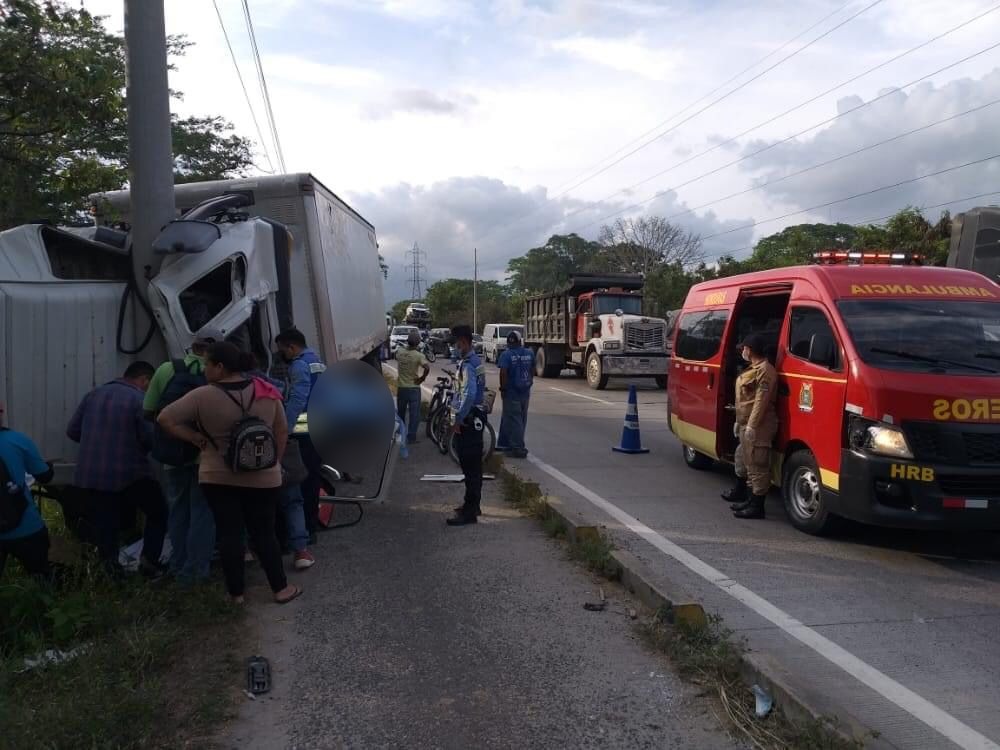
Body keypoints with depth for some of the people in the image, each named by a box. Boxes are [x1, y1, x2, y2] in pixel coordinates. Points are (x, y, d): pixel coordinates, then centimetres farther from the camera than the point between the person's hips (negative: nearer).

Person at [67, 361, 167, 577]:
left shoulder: (94, 395, 9)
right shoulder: (140, 400, -9)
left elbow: (72, 431, 10)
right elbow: (150, 438, -14)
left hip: (90, 475, 5)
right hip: (130, 474, -5)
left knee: (105, 526, 10)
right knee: (158, 513, 14)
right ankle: (149, 561, 4)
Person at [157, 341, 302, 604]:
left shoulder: (202, 396, -12)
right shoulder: (266, 391, -3)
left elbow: (165, 418, -11)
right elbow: (282, 431, 3)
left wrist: (196, 438, -3)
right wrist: (274, 463, 12)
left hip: (218, 478, -2)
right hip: (263, 478, 2)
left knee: (229, 534, 6)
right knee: (264, 533, 11)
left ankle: (236, 593, 13)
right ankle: (281, 588, 15)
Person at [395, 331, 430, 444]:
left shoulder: (399, 353, -3)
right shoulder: (419, 355, -16)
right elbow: (427, 368, -30)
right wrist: (422, 378, -14)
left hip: (401, 387, 4)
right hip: (414, 388, -4)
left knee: (400, 413, 18)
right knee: (414, 414, 5)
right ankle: (411, 437, 5)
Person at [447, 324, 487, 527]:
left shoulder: (468, 364, -17)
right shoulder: (474, 361, 15)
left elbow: (469, 394, -28)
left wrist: (458, 419, -22)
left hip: (469, 419, -10)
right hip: (475, 418, 10)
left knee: (470, 465, -8)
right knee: (473, 464, 17)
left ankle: (469, 512, -5)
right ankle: (473, 505, 27)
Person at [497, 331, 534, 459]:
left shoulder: (506, 355, -12)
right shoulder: (529, 353, 4)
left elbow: (503, 373, -20)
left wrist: (503, 388, -11)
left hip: (511, 392, -5)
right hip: (525, 391, 5)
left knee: (514, 419, -1)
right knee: (522, 419, 14)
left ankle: (518, 448, -4)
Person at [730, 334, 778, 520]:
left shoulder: (764, 370, -16)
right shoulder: (754, 369, 18)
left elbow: (761, 400, -22)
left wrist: (751, 425, -25)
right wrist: (740, 422, 23)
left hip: (758, 426, -11)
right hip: (747, 425, 11)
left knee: (758, 466, -8)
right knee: (751, 464, 17)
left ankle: (757, 506, -5)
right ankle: (752, 501, 27)